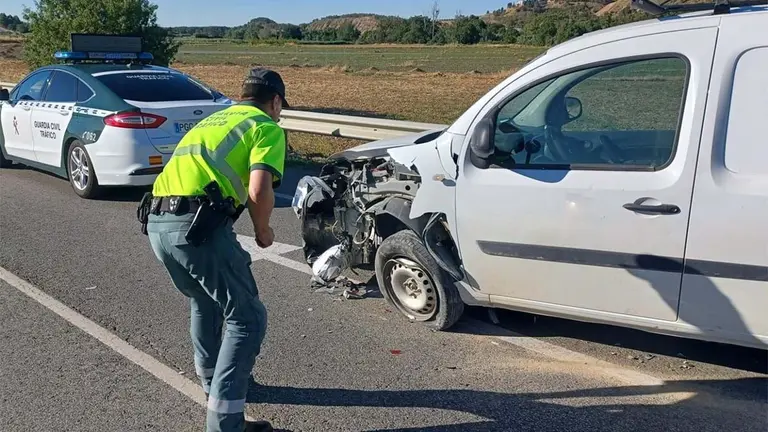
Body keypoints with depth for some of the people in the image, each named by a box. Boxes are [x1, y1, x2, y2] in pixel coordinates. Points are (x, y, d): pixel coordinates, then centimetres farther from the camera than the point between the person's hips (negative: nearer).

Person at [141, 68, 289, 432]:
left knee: (203, 302, 31)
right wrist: (263, 230, 6)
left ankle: (211, 378, 47)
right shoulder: (267, 127, 5)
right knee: (247, 319, 3)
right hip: (197, 226, -8)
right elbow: (259, 190, -12)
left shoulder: (212, 119, 28)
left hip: (157, 222, 8)